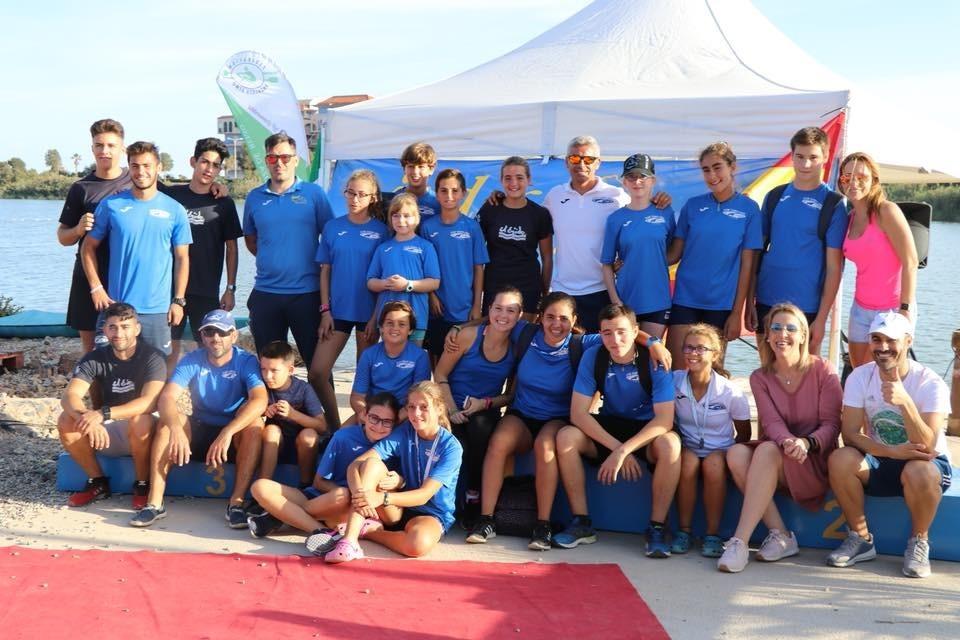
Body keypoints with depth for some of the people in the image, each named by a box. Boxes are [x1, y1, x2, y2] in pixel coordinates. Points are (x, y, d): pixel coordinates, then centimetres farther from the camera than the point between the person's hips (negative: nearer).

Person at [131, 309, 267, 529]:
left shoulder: (247, 362, -12)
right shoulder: (192, 361, -6)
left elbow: (260, 401, -30)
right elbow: (167, 398, -21)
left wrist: (227, 433, -43)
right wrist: (176, 429, -41)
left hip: (236, 438, -2)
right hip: (198, 433, 2)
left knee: (254, 424, -32)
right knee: (168, 420, -25)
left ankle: (237, 502, -31)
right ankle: (155, 502, -27)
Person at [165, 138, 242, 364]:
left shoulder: (224, 204, 3)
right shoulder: (171, 194, 3)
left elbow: (231, 247, 5)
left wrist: (230, 288, 1)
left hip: (207, 291, 0)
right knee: (169, 345, 4)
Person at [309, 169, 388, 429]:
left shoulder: (381, 231, -2)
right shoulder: (333, 227, 5)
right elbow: (325, 271, 7)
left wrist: (376, 317, -8)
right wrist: (325, 310, 0)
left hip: (368, 313, -2)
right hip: (338, 311, 2)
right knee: (317, 373, -4)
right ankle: (334, 427, 12)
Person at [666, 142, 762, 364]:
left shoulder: (748, 209, -2)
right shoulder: (693, 205, 3)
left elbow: (747, 264, -2)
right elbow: (675, 254, 5)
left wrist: (737, 312, -4)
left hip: (721, 304, -1)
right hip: (685, 300, 1)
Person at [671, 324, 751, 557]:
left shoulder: (730, 392, -9)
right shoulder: (674, 382, -5)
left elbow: (744, 434, 1)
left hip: (720, 451, -1)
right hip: (688, 448, 1)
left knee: (713, 464, -34)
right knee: (688, 463, -33)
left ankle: (713, 534, -21)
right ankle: (684, 530, -18)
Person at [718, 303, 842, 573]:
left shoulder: (823, 371, -3)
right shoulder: (760, 378, 5)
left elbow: (831, 424, -7)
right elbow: (771, 422, -8)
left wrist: (806, 443, -29)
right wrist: (788, 442, -32)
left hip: (816, 464, -3)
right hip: (777, 460, 4)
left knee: (768, 450, -33)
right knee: (736, 453, -28)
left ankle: (740, 541, -37)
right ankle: (781, 536, -23)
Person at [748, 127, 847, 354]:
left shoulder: (832, 204, -3)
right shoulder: (774, 197, 8)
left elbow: (834, 266, -6)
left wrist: (822, 318, -10)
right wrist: (749, 301, 3)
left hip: (807, 309, -3)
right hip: (766, 304, 4)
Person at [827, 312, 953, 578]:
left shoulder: (931, 383, -16)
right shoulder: (860, 377, -8)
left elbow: (926, 446, -26)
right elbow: (851, 435, -13)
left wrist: (904, 402, -42)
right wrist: (891, 451, -30)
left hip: (926, 463, -2)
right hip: (880, 462, 3)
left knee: (918, 472, -37)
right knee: (840, 459, -27)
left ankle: (919, 541, -7)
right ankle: (860, 538, -6)